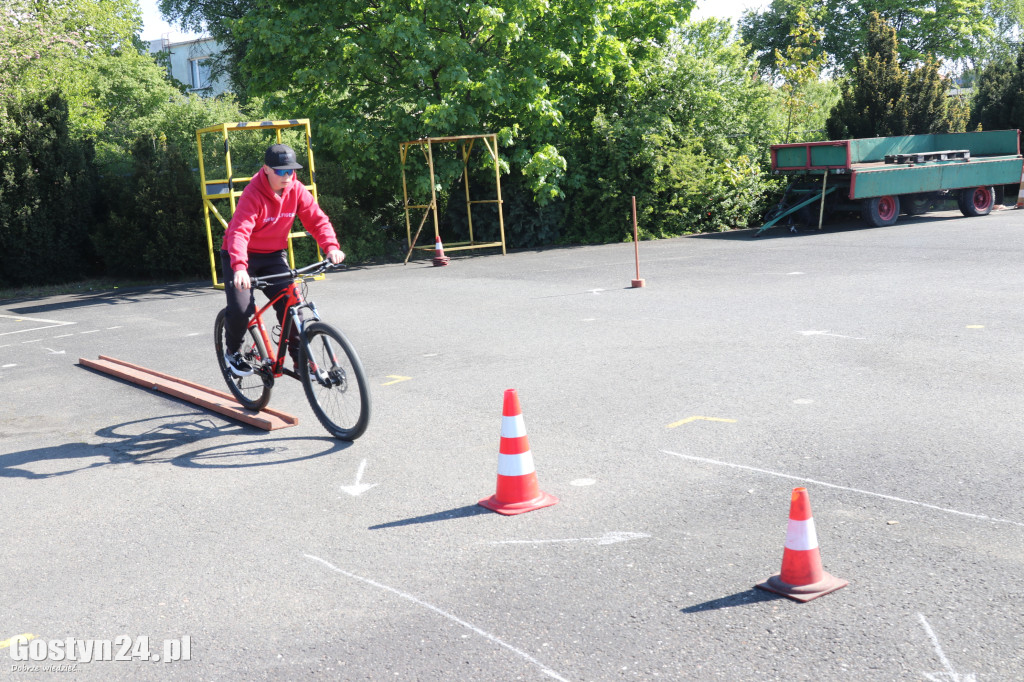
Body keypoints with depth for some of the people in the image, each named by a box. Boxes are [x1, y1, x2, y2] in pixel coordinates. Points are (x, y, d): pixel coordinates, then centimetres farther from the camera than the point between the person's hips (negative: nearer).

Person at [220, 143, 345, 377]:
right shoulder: (253, 194, -25)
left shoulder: (296, 191, -10)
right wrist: (239, 267, -52)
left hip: (274, 255, 4)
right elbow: (239, 232, -37)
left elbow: (317, 220, -13)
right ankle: (232, 351, 14)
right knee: (241, 310, -18)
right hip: (243, 256, -4)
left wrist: (331, 247, -32)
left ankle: (300, 360, -2)